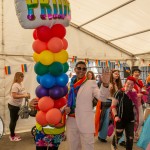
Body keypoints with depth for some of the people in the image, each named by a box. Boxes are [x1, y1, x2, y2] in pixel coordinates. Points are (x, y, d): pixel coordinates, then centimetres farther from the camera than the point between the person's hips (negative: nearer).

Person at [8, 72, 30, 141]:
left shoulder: (21, 84, 4)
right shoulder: (15, 85, -24)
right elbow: (14, 96, -31)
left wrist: (26, 95, -4)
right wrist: (24, 96, -30)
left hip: (17, 105, 9)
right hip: (13, 105, -9)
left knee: (15, 120, 18)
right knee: (13, 120, 3)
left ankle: (13, 134, 33)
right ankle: (12, 136, 17)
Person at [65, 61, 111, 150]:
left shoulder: (91, 83, -2)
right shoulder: (70, 84, 8)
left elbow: (102, 97, -17)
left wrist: (105, 84, -35)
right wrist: (65, 107, -6)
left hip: (86, 122, -3)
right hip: (71, 122, 4)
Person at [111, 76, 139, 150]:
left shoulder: (134, 94, 1)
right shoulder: (119, 93, -12)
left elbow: (135, 107, 10)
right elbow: (113, 106, -10)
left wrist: (136, 119, 8)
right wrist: (115, 116, -20)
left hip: (130, 119, 3)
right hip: (120, 119, -3)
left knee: (130, 137, 6)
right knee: (118, 135, 14)